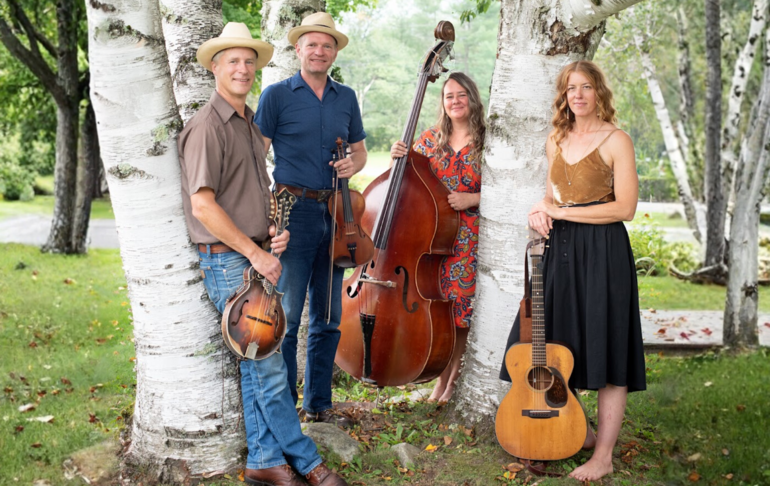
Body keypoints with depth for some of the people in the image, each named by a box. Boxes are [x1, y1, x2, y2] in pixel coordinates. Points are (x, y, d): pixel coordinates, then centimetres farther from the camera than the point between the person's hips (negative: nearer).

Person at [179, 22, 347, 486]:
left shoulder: (250, 125, 16)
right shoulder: (208, 126, -12)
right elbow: (202, 205, -18)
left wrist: (275, 229, 5)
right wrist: (256, 253, -16)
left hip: (256, 258, 9)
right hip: (228, 261, -9)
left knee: (257, 364, 12)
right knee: (269, 366, -3)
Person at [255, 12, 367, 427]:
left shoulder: (346, 97, 14)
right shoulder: (277, 95, 0)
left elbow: (359, 149, 23)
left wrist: (353, 164, -1)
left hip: (335, 214, 5)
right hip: (294, 209, -5)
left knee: (328, 318, 10)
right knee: (286, 316, -5)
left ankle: (318, 404, 21)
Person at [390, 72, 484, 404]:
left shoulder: (485, 142, 1)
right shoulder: (430, 138, 10)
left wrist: (473, 198, -15)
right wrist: (398, 158, -6)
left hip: (468, 239, -2)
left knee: (461, 310, 0)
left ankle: (453, 379, 14)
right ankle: (442, 378, 18)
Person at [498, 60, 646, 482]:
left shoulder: (616, 140, -6)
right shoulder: (556, 141, 13)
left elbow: (625, 207, -12)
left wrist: (560, 211, -12)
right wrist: (544, 210, 0)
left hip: (602, 250, -7)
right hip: (561, 249, 7)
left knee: (605, 347, -3)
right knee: (556, 345, 8)